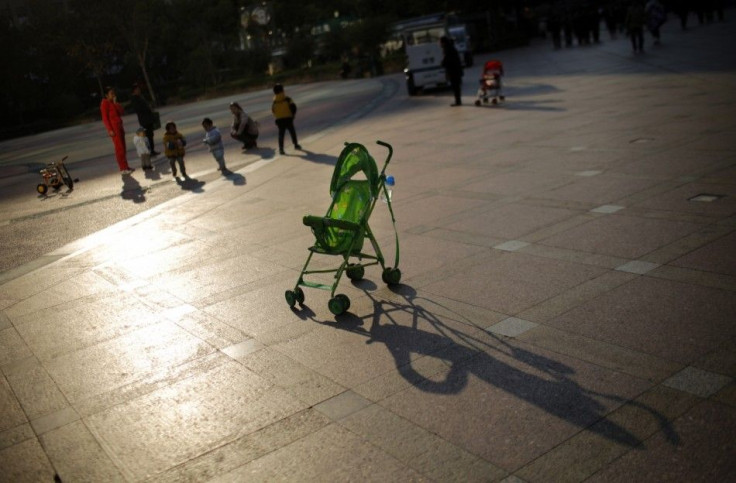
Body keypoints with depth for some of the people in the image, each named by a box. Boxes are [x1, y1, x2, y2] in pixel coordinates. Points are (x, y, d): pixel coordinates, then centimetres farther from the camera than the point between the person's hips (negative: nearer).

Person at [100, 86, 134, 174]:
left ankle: (125, 166, 15)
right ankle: (123, 168, -8)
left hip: (120, 126, 8)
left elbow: (122, 111, 5)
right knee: (119, 148, -9)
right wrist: (110, 130, -18)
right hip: (114, 128, -8)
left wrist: (115, 103, -5)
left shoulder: (113, 102, 15)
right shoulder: (105, 103, -8)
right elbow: (105, 118, -12)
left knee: (122, 147, 10)